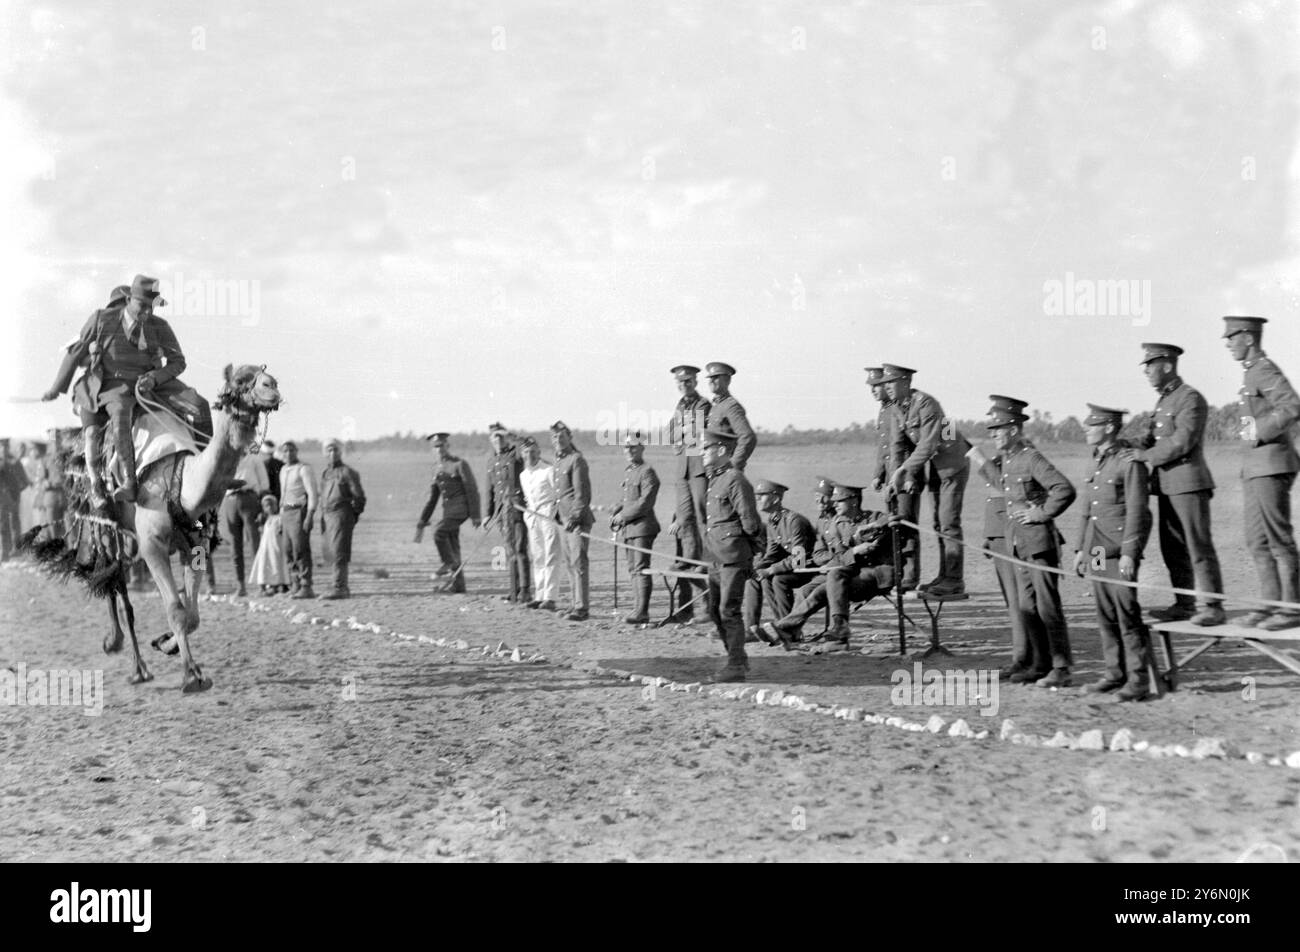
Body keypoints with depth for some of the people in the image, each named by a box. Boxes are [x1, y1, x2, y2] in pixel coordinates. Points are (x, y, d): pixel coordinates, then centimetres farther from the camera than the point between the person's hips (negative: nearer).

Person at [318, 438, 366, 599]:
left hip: (341, 515, -8)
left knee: (338, 553, -11)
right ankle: (342, 588, 16)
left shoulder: (347, 472, -5)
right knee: (331, 555, 10)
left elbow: (359, 496, -4)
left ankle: (339, 588, -12)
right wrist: (322, 518, 14)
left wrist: (354, 515, -4)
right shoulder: (324, 473, 17)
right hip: (327, 515, 8)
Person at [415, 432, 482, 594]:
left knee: (439, 532, -25)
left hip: (460, 506, -7)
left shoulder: (460, 464, -5)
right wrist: (421, 523, 15)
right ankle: (458, 583, 9)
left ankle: (449, 563, -9)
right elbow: (432, 498, 19)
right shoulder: (437, 469, 16)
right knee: (453, 546, 5)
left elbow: (472, 490, -9)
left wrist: (475, 516, -14)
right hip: (448, 508, 7)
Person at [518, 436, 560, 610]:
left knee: (550, 558, -8)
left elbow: (559, 495, -8)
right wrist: (527, 512, 15)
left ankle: (549, 597, -11)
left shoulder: (549, 470, -7)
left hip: (548, 517, -7)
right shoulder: (523, 475, 16)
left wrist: (553, 514, -15)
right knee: (537, 558, 9)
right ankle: (539, 596, 13)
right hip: (532, 518, 7)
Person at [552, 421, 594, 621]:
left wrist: (574, 517, -21)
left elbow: (582, 494, -16)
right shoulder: (558, 461, 17)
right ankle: (575, 603, 19)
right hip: (565, 520, 9)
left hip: (578, 520, -9)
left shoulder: (576, 460, -11)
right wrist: (558, 512, 18)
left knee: (578, 562, -12)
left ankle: (581, 608, -13)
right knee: (570, 563, 12)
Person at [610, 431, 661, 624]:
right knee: (632, 569, 11)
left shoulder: (647, 472, -10)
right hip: (629, 528, 9)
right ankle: (640, 606, 18)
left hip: (642, 526, -9)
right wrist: (614, 513, 7)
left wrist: (623, 516, -13)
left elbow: (645, 502, -18)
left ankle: (642, 611, -10)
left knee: (641, 568, -10)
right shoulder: (628, 471, 16)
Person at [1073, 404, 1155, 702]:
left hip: (1119, 553, -8)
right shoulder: (1097, 462, 17)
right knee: (1106, 616, 10)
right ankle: (1115, 673, 17)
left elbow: (1137, 511, -13)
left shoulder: (1129, 462, -9)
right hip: (1096, 552, 8)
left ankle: (1138, 678, -3)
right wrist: (1081, 549, 19)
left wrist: (1129, 553, -18)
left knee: (1127, 615, -7)